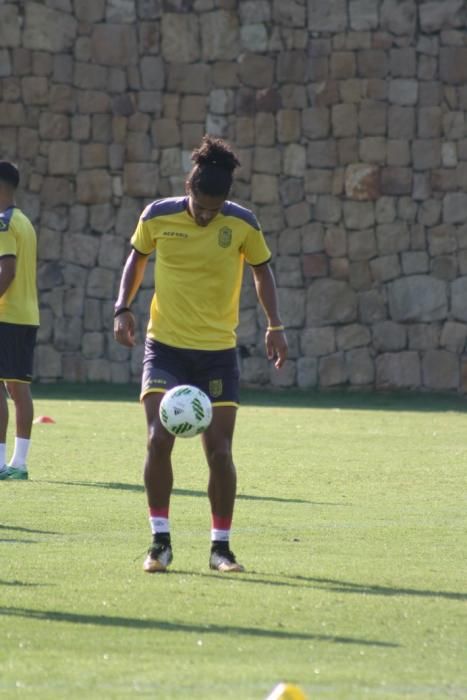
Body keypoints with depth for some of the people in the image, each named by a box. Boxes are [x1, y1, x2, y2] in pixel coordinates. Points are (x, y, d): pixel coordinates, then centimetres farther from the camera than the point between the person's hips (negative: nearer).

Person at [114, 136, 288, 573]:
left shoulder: (242, 224, -6)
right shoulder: (157, 217, -6)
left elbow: (261, 271, 10)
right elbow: (137, 258, 12)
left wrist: (275, 325, 1)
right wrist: (123, 308, 0)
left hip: (218, 351, 0)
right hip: (165, 345, 0)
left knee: (219, 450, -2)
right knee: (159, 439, -16)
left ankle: (221, 546, 12)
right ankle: (160, 540, -4)